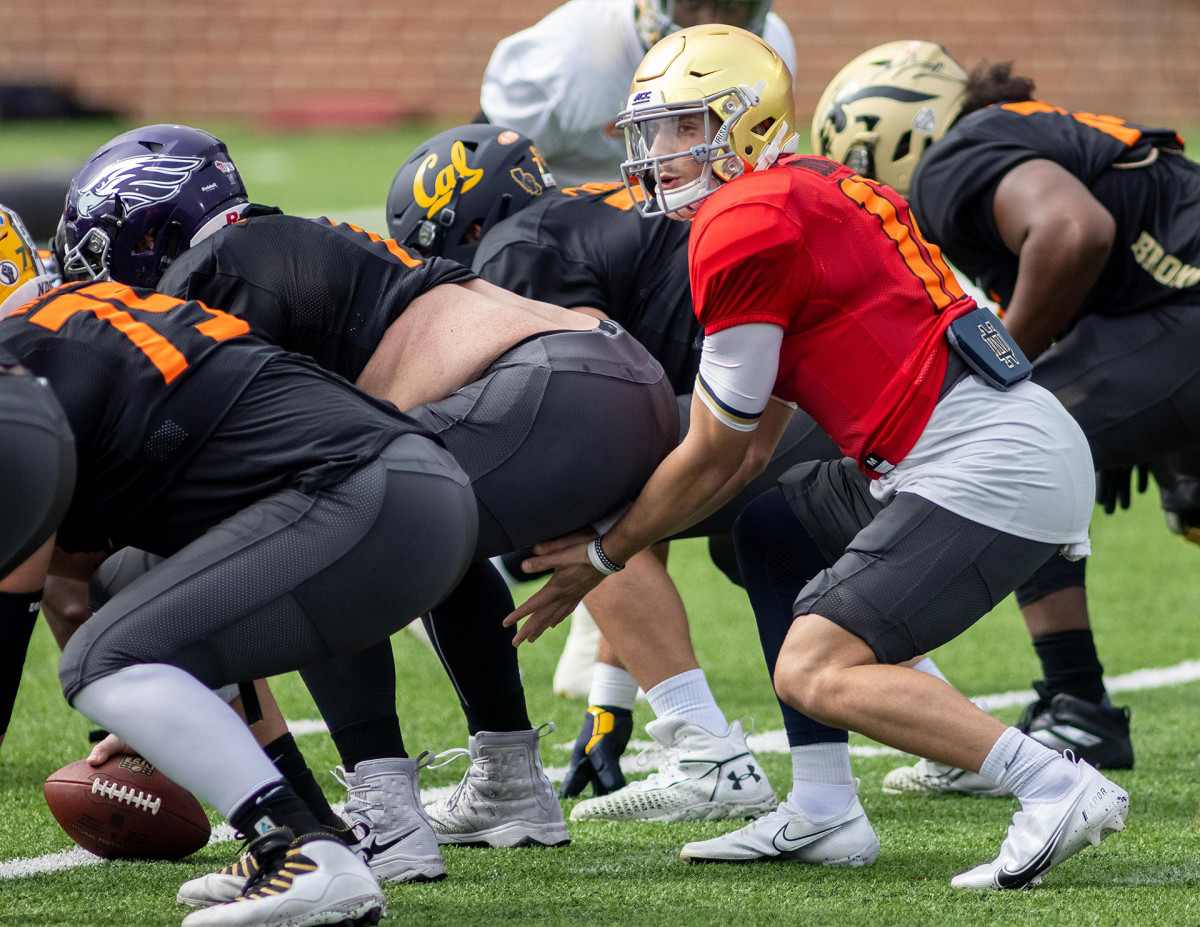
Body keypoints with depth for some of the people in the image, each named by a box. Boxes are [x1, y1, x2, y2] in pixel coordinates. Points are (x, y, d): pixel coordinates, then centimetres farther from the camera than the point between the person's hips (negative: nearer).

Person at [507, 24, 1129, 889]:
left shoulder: (744, 226, -8)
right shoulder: (806, 196, 22)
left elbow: (713, 457, 0)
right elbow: (753, 445, 23)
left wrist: (603, 556, 13)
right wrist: (612, 532, 21)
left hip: (989, 469, -10)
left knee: (814, 672, -12)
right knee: (772, 533, 24)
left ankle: (1057, 786, -17)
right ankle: (824, 813, 18)